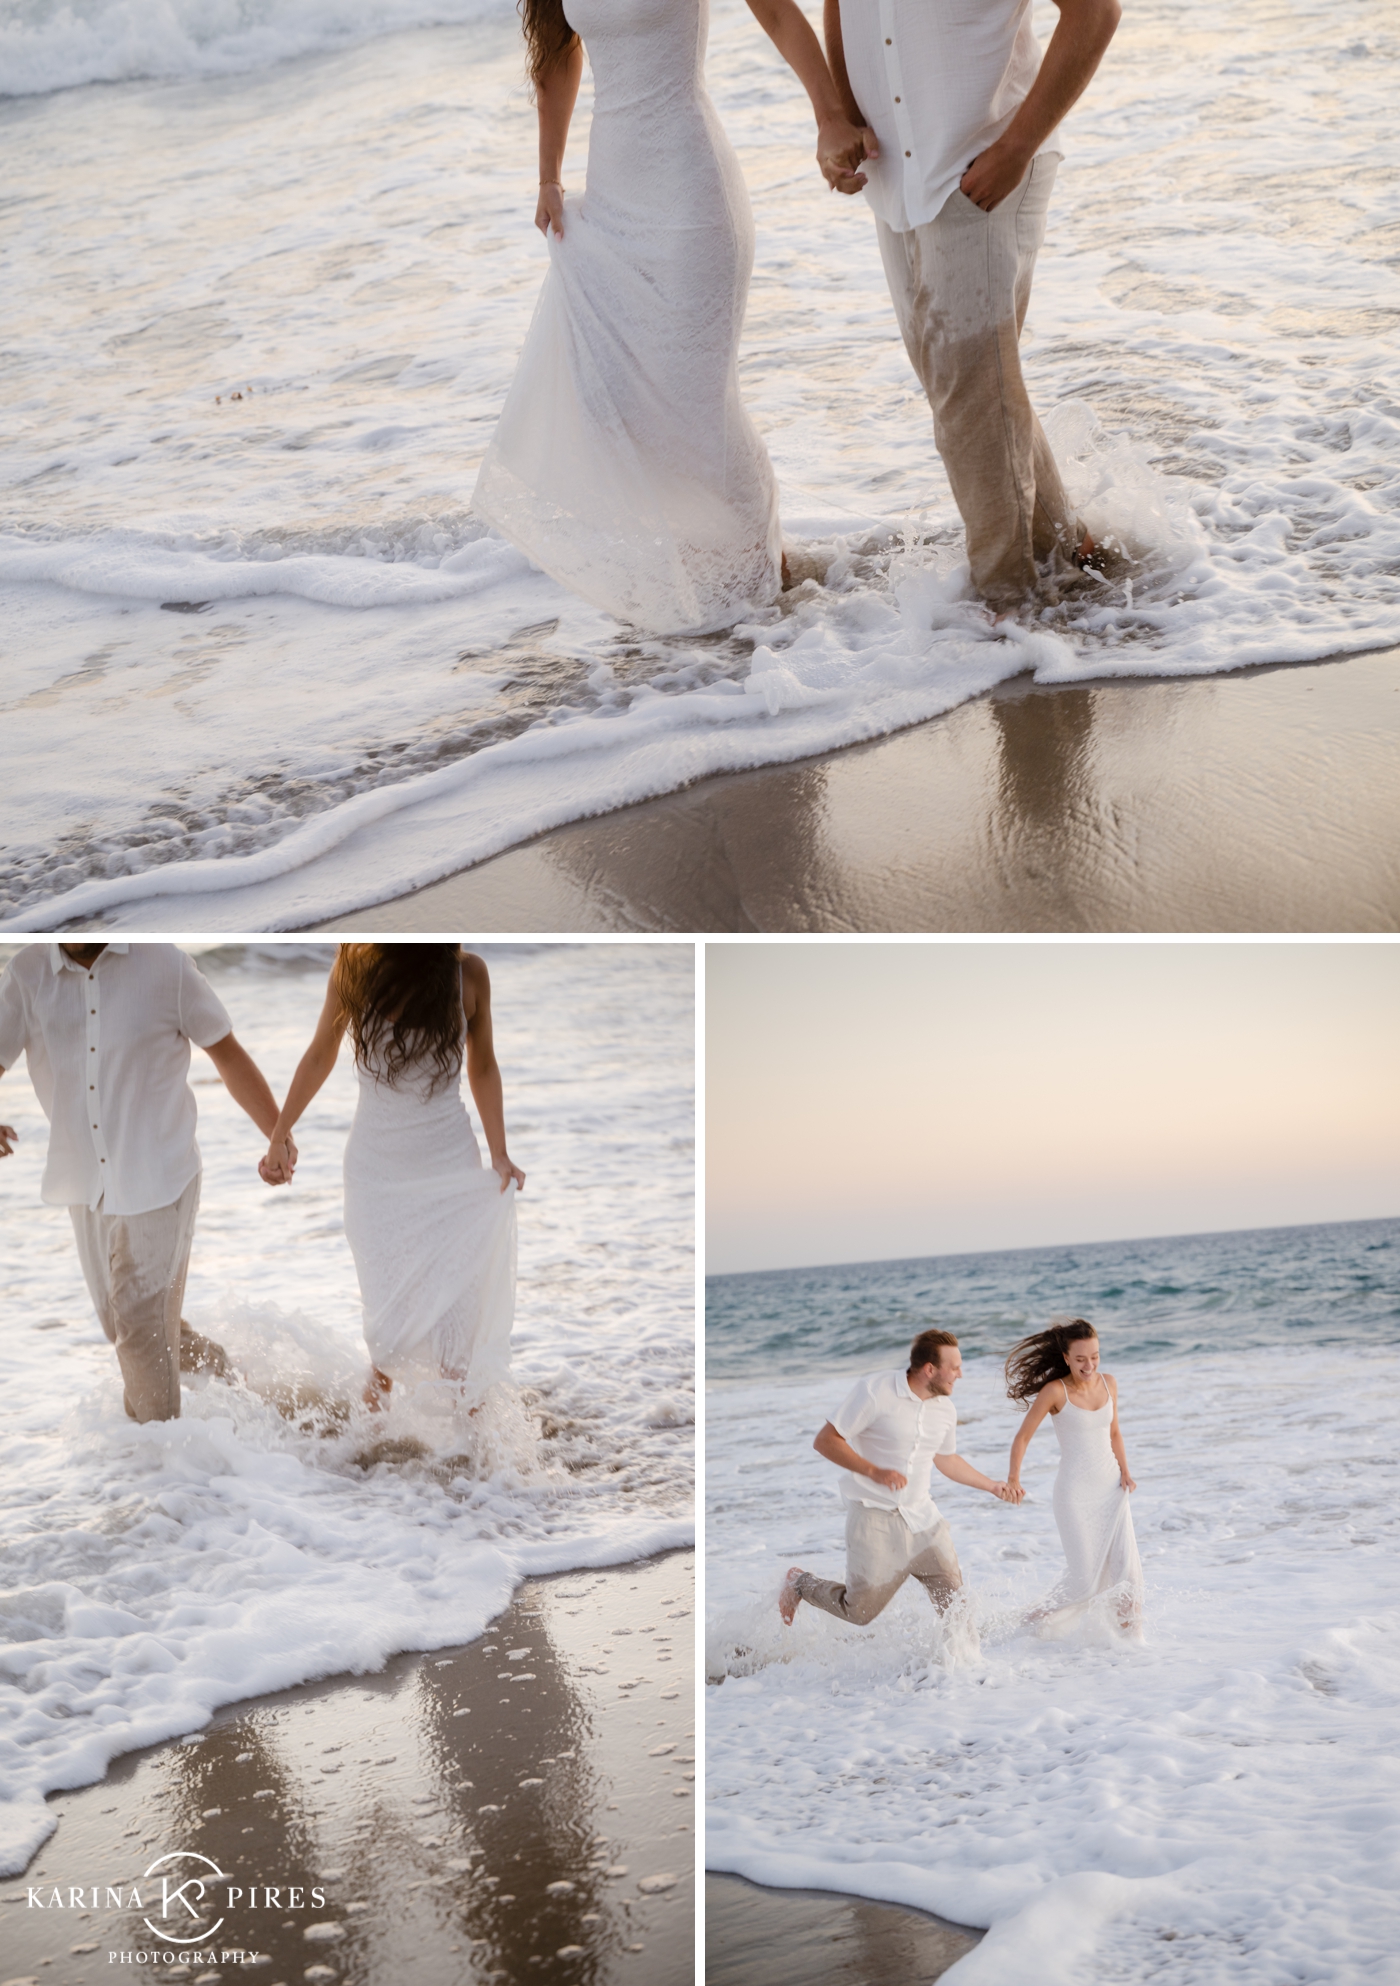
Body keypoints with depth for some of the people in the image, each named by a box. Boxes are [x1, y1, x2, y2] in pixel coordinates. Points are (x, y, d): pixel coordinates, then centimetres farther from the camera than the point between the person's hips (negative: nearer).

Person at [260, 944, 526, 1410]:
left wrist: (499, 1155, 0)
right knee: (391, 1328, -5)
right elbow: (320, 1055, 7)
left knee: (457, 1321, -7)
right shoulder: (356, 967, -6)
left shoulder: (467, 974, -5)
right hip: (378, 1173, 0)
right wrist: (279, 1136, 9)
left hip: (452, 1167, 0)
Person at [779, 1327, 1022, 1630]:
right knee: (860, 1612, 2)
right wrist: (874, 1471, -25)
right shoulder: (875, 1393, -16)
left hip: (922, 1517, 5)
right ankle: (800, 1582, 27)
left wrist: (993, 1486, 25)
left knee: (954, 1601, -5)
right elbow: (825, 1441, -15)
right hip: (875, 1517, -5)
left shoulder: (945, 1409, 4)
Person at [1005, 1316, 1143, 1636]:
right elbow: (1022, 1437, -9)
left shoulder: (1108, 1383, 5)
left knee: (1127, 1571, -2)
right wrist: (1013, 1477, -22)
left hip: (1111, 1489, 5)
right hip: (1075, 1492, -5)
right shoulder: (1056, 1391, -11)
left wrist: (1125, 1471, 4)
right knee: (1085, 1579, -6)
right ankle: (1035, 1625, 14)